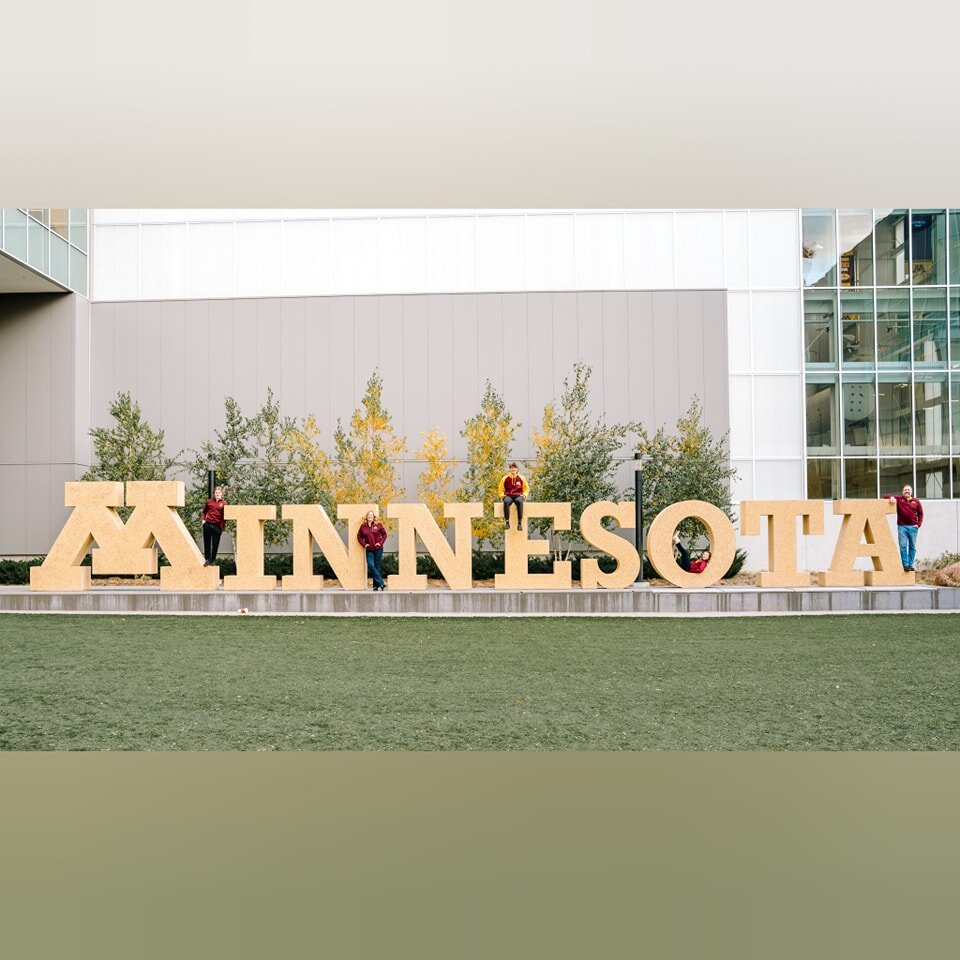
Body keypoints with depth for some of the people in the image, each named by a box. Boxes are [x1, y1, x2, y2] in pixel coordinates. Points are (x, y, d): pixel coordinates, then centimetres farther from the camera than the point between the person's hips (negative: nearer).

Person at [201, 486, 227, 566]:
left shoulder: (224, 503, 0)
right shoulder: (209, 502, 7)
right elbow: (204, 511, 21)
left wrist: (223, 525, -8)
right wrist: (203, 519, 8)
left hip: (217, 526, -2)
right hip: (207, 525, 2)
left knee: (215, 544, 4)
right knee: (207, 543, 7)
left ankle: (213, 560, 16)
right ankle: (207, 559, 15)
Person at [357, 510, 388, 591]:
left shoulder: (378, 525, 0)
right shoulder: (363, 526, 3)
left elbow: (384, 534, 6)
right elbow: (359, 536, 12)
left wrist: (381, 542, -5)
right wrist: (364, 544, 0)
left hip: (378, 549, -1)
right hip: (369, 550, 1)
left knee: (376, 566, 3)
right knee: (371, 565, -14)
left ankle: (376, 585, 10)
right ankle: (381, 583, -9)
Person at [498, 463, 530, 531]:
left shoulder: (521, 478, 10)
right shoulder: (505, 479, 10)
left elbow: (526, 488, 19)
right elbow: (500, 489, 18)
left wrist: (524, 495, 2)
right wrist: (503, 495, 0)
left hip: (518, 496, 0)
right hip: (508, 496, 0)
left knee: (519, 502, -39)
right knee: (506, 502, -39)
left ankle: (520, 523, -38)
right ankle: (507, 522, -35)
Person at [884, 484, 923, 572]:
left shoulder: (916, 501, 8)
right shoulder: (898, 499, 5)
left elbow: (920, 514, 12)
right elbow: (886, 496, 3)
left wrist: (919, 524, 1)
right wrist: (891, 497, -18)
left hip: (913, 527, 2)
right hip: (902, 526, -2)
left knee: (912, 547, 7)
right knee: (903, 546, -7)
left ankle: (910, 564, 14)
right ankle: (905, 565, -5)